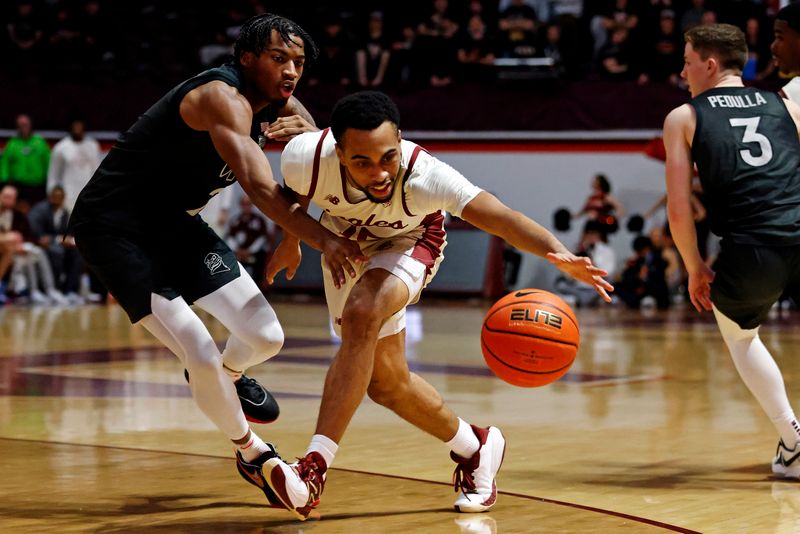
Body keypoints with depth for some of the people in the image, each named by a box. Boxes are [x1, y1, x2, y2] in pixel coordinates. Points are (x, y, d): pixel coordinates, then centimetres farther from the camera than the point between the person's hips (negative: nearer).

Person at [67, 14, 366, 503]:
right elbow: (260, 189, -40)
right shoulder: (223, 97, -27)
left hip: (175, 222, 8)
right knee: (202, 359, -15)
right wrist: (324, 240, -47)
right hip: (114, 227, -8)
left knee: (267, 337, 0)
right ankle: (251, 452, 11)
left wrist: (311, 136, -18)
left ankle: (228, 374, 35)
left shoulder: (283, 107, 0)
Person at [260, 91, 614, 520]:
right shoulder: (305, 156, -34)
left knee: (361, 315, -35)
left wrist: (555, 251, -69)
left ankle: (314, 468, -35)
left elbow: (502, 217, -51)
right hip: (345, 243, 4)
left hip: (408, 243, -4)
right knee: (385, 380, 7)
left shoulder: (423, 175, -41)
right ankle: (474, 448, 32)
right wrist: (290, 241, 10)